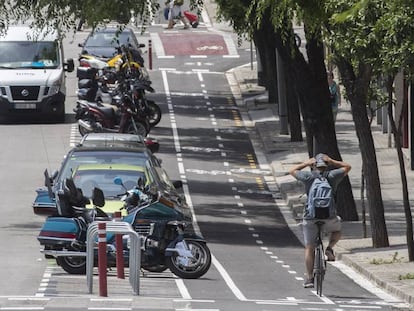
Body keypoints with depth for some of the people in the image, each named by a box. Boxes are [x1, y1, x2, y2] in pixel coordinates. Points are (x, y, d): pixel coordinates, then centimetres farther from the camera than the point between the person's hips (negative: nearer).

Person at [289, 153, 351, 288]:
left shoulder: (308, 176, -3)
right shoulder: (332, 176, -1)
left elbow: (292, 171, 15)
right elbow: (347, 167, 17)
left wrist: (306, 163, 19)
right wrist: (331, 161, 14)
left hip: (310, 218, 0)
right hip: (329, 218, 0)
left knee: (309, 249, 9)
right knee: (336, 230, 33)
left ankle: (309, 278, 5)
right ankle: (329, 248, 6)